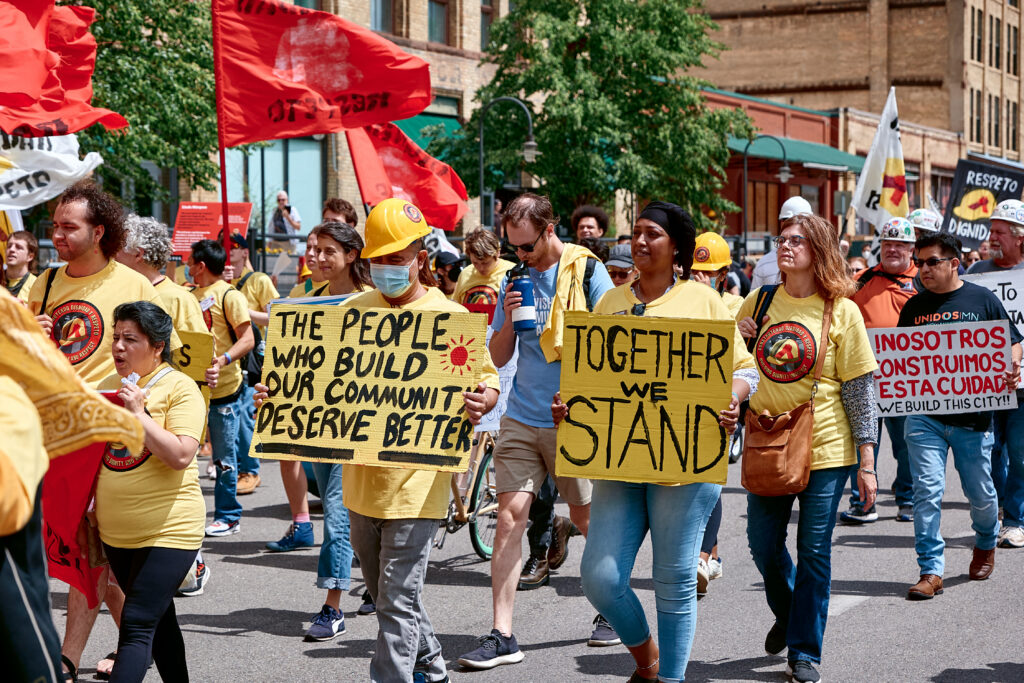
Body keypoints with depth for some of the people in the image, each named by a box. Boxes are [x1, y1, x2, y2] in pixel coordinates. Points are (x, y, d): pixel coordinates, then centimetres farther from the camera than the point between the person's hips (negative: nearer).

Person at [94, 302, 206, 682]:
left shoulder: (180, 387, -10)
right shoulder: (109, 387, 10)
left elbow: (181, 455, -21)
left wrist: (137, 414, -21)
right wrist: (94, 509, 15)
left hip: (167, 532, -7)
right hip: (116, 532, 7)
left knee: (137, 625, -13)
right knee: (158, 619, 18)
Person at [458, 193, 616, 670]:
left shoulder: (588, 272, -4)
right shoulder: (515, 278, 9)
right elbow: (499, 357, 10)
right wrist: (508, 320, -9)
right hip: (521, 418, 4)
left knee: (587, 518, 7)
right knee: (509, 516, -6)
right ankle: (502, 635, -5)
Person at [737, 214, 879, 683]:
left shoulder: (842, 311, -5)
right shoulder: (758, 303, 4)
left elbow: (859, 389, -5)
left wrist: (866, 463, -8)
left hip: (825, 449, -3)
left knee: (814, 551, 2)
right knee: (764, 544, 9)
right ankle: (786, 614, 38)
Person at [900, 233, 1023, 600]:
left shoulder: (982, 299, 0)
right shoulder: (914, 307, 8)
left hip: (973, 415, -1)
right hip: (924, 415, 1)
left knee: (980, 492, 10)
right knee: (927, 491, -7)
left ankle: (986, 543, 41)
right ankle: (931, 570, -2)